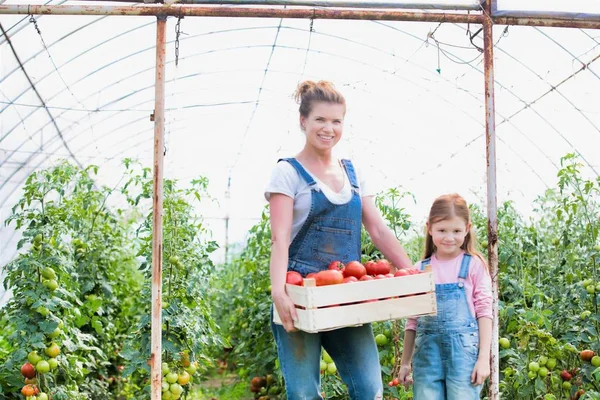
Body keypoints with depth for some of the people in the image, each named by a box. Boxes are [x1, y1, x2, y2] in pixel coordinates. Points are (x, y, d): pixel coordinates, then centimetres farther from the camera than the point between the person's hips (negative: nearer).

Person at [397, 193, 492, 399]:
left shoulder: (474, 265, 1)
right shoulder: (420, 269, 9)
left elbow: (484, 312, -1)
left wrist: (484, 358, -7)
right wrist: (405, 362, 14)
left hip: (464, 350, -3)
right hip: (427, 352, 3)